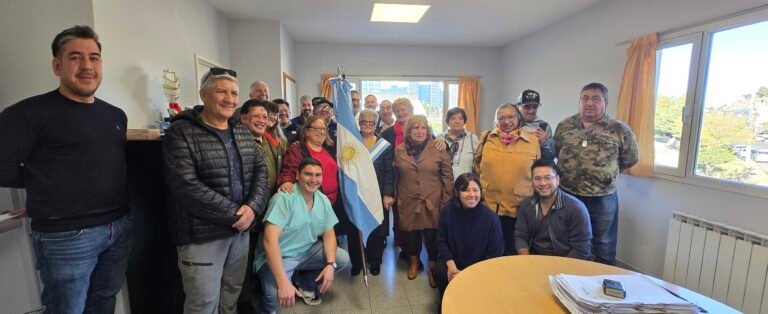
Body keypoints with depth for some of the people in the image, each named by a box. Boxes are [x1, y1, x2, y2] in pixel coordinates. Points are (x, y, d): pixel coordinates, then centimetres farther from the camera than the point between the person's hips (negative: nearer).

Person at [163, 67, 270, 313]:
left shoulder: (243, 132, 8)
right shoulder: (181, 133, -11)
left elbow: (261, 170, 5)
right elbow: (186, 186, -20)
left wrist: (252, 207, -12)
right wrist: (234, 214, -18)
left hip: (241, 228, 6)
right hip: (202, 235, -5)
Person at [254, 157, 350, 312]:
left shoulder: (324, 201, -3)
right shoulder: (284, 198, -23)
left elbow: (329, 235, 3)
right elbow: (270, 240, -31)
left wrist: (331, 264, -16)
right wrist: (283, 283, -37)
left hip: (307, 252, 7)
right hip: (279, 256, -6)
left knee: (342, 258, -6)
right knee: (276, 295, -31)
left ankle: (305, 281, 17)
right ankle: (268, 309, 8)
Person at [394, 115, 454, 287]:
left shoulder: (439, 150, -4)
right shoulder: (399, 150, 3)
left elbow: (448, 178, -3)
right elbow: (396, 177, 9)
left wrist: (446, 203, -4)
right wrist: (396, 198, 10)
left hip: (432, 203, -2)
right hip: (408, 203, 2)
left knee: (432, 237, 4)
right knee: (411, 234, 13)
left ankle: (433, 268, 28)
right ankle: (413, 261, 40)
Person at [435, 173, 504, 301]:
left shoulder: (490, 217, -18)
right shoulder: (447, 211, -12)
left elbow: (494, 253, -11)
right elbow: (441, 242, -4)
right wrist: (452, 267, -18)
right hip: (452, 261, 1)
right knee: (440, 272, -26)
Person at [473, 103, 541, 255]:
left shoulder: (533, 140, 0)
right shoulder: (486, 137, 3)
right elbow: (477, 166, 12)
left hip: (519, 208, -1)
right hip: (488, 205, 1)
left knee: (513, 250, 15)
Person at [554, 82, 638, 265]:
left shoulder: (619, 129, -5)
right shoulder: (564, 126, 2)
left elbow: (630, 160, 2)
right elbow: (554, 152, 9)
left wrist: (608, 170, 2)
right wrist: (564, 164, -1)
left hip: (603, 198, -2)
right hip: (567, 195, 2)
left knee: (603, 246, 16)